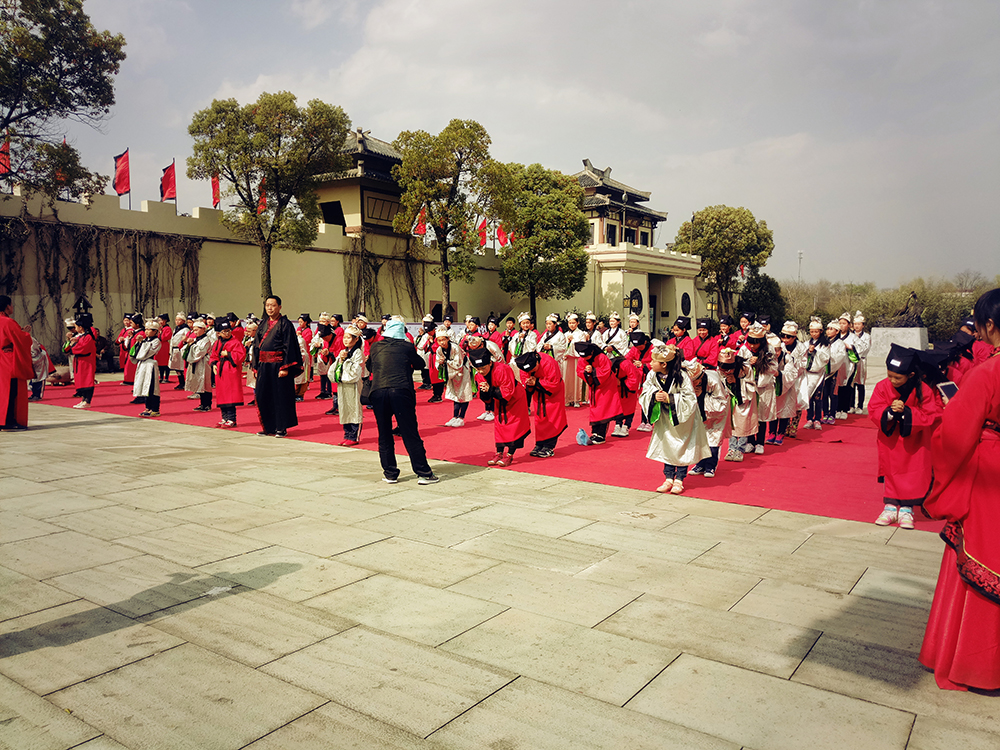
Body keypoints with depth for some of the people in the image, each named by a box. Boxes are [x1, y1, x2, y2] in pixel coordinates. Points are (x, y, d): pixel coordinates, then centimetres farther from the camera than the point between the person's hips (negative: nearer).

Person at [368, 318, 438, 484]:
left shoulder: (375, 347, 13)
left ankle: (390, 474, 18)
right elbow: (420, 364, 20)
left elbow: (369, 366, 28)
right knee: (411, 435, 2)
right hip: (401, 391, -2)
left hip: (378, 392, 2)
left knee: (384, 436, 12)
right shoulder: (407, 346, 7)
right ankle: (423, 473, 5)